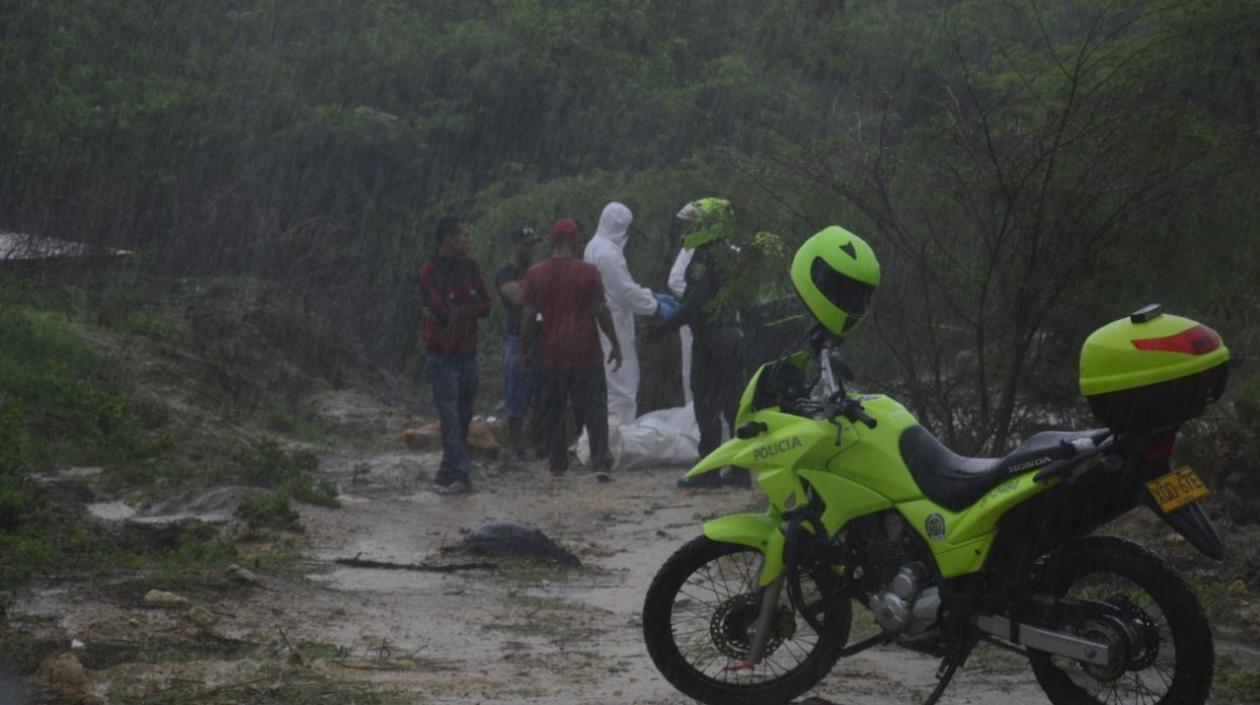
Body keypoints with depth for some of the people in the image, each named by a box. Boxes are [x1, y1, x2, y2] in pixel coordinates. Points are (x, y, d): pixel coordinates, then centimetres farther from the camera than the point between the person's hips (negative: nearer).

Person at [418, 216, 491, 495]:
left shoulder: (470, 267, 9)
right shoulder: (430, 272, -10)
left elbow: (485, 305, 1)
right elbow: (443, 309, -20)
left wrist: (456, 311, -11)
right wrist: (469, 305, -6)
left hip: (467, 354, 6)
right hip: (442, 355, -6)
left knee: (463, 418, 8)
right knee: (450, 418, -9)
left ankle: (447, 475, 16)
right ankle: (461, 475, -9)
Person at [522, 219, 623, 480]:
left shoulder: (535, 274, 0)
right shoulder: (588, 272, -5)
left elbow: (528, 315, 1)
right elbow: (601, 311, -5)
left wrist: (524, 350, 10)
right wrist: (615, 344, 4)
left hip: (551, 353, 2)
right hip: (586, 351, -2)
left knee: (553, 410, 12)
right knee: (594, 407, 1)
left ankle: (557, 464, 14)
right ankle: (600, 460, -10)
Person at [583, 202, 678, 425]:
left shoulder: (596, 246, 13)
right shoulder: (608, 253, -19)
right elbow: (627, 291, -18)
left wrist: (653, 296, 18)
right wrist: (656, 307, -7)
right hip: (612, 328, -10)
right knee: (620, 383, -5)